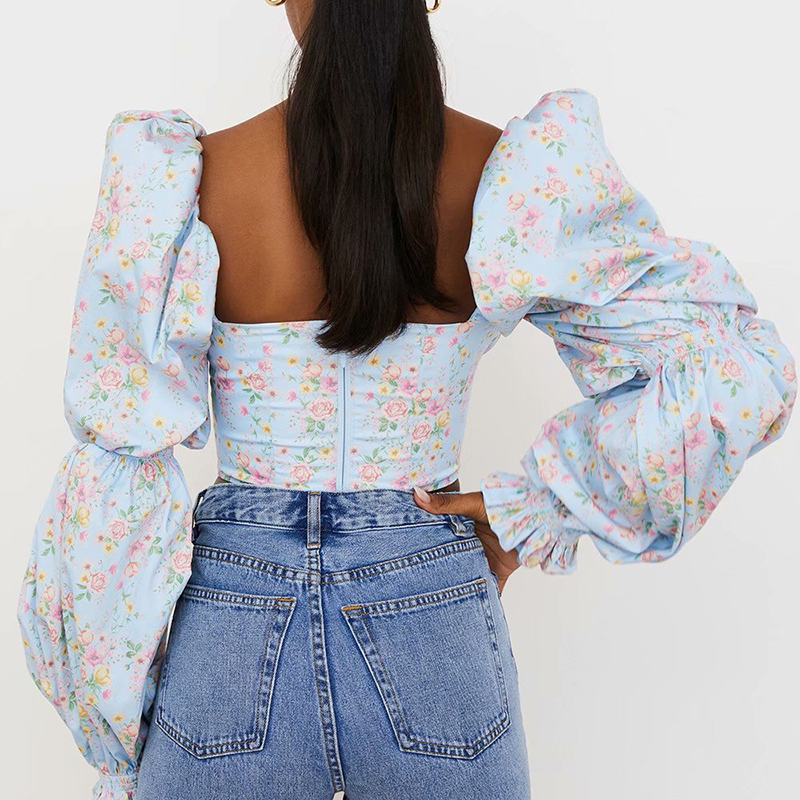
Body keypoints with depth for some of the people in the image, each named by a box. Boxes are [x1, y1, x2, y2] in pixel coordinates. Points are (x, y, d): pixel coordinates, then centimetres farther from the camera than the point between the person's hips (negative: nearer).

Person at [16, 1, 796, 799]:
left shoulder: (186, 176, -11)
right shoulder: (510, 174, -9)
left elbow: (119, 449, -8)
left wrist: (110, 680, 5)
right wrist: (527, 511, -5)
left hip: (230, 630, 0)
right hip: (438, 635, 1)